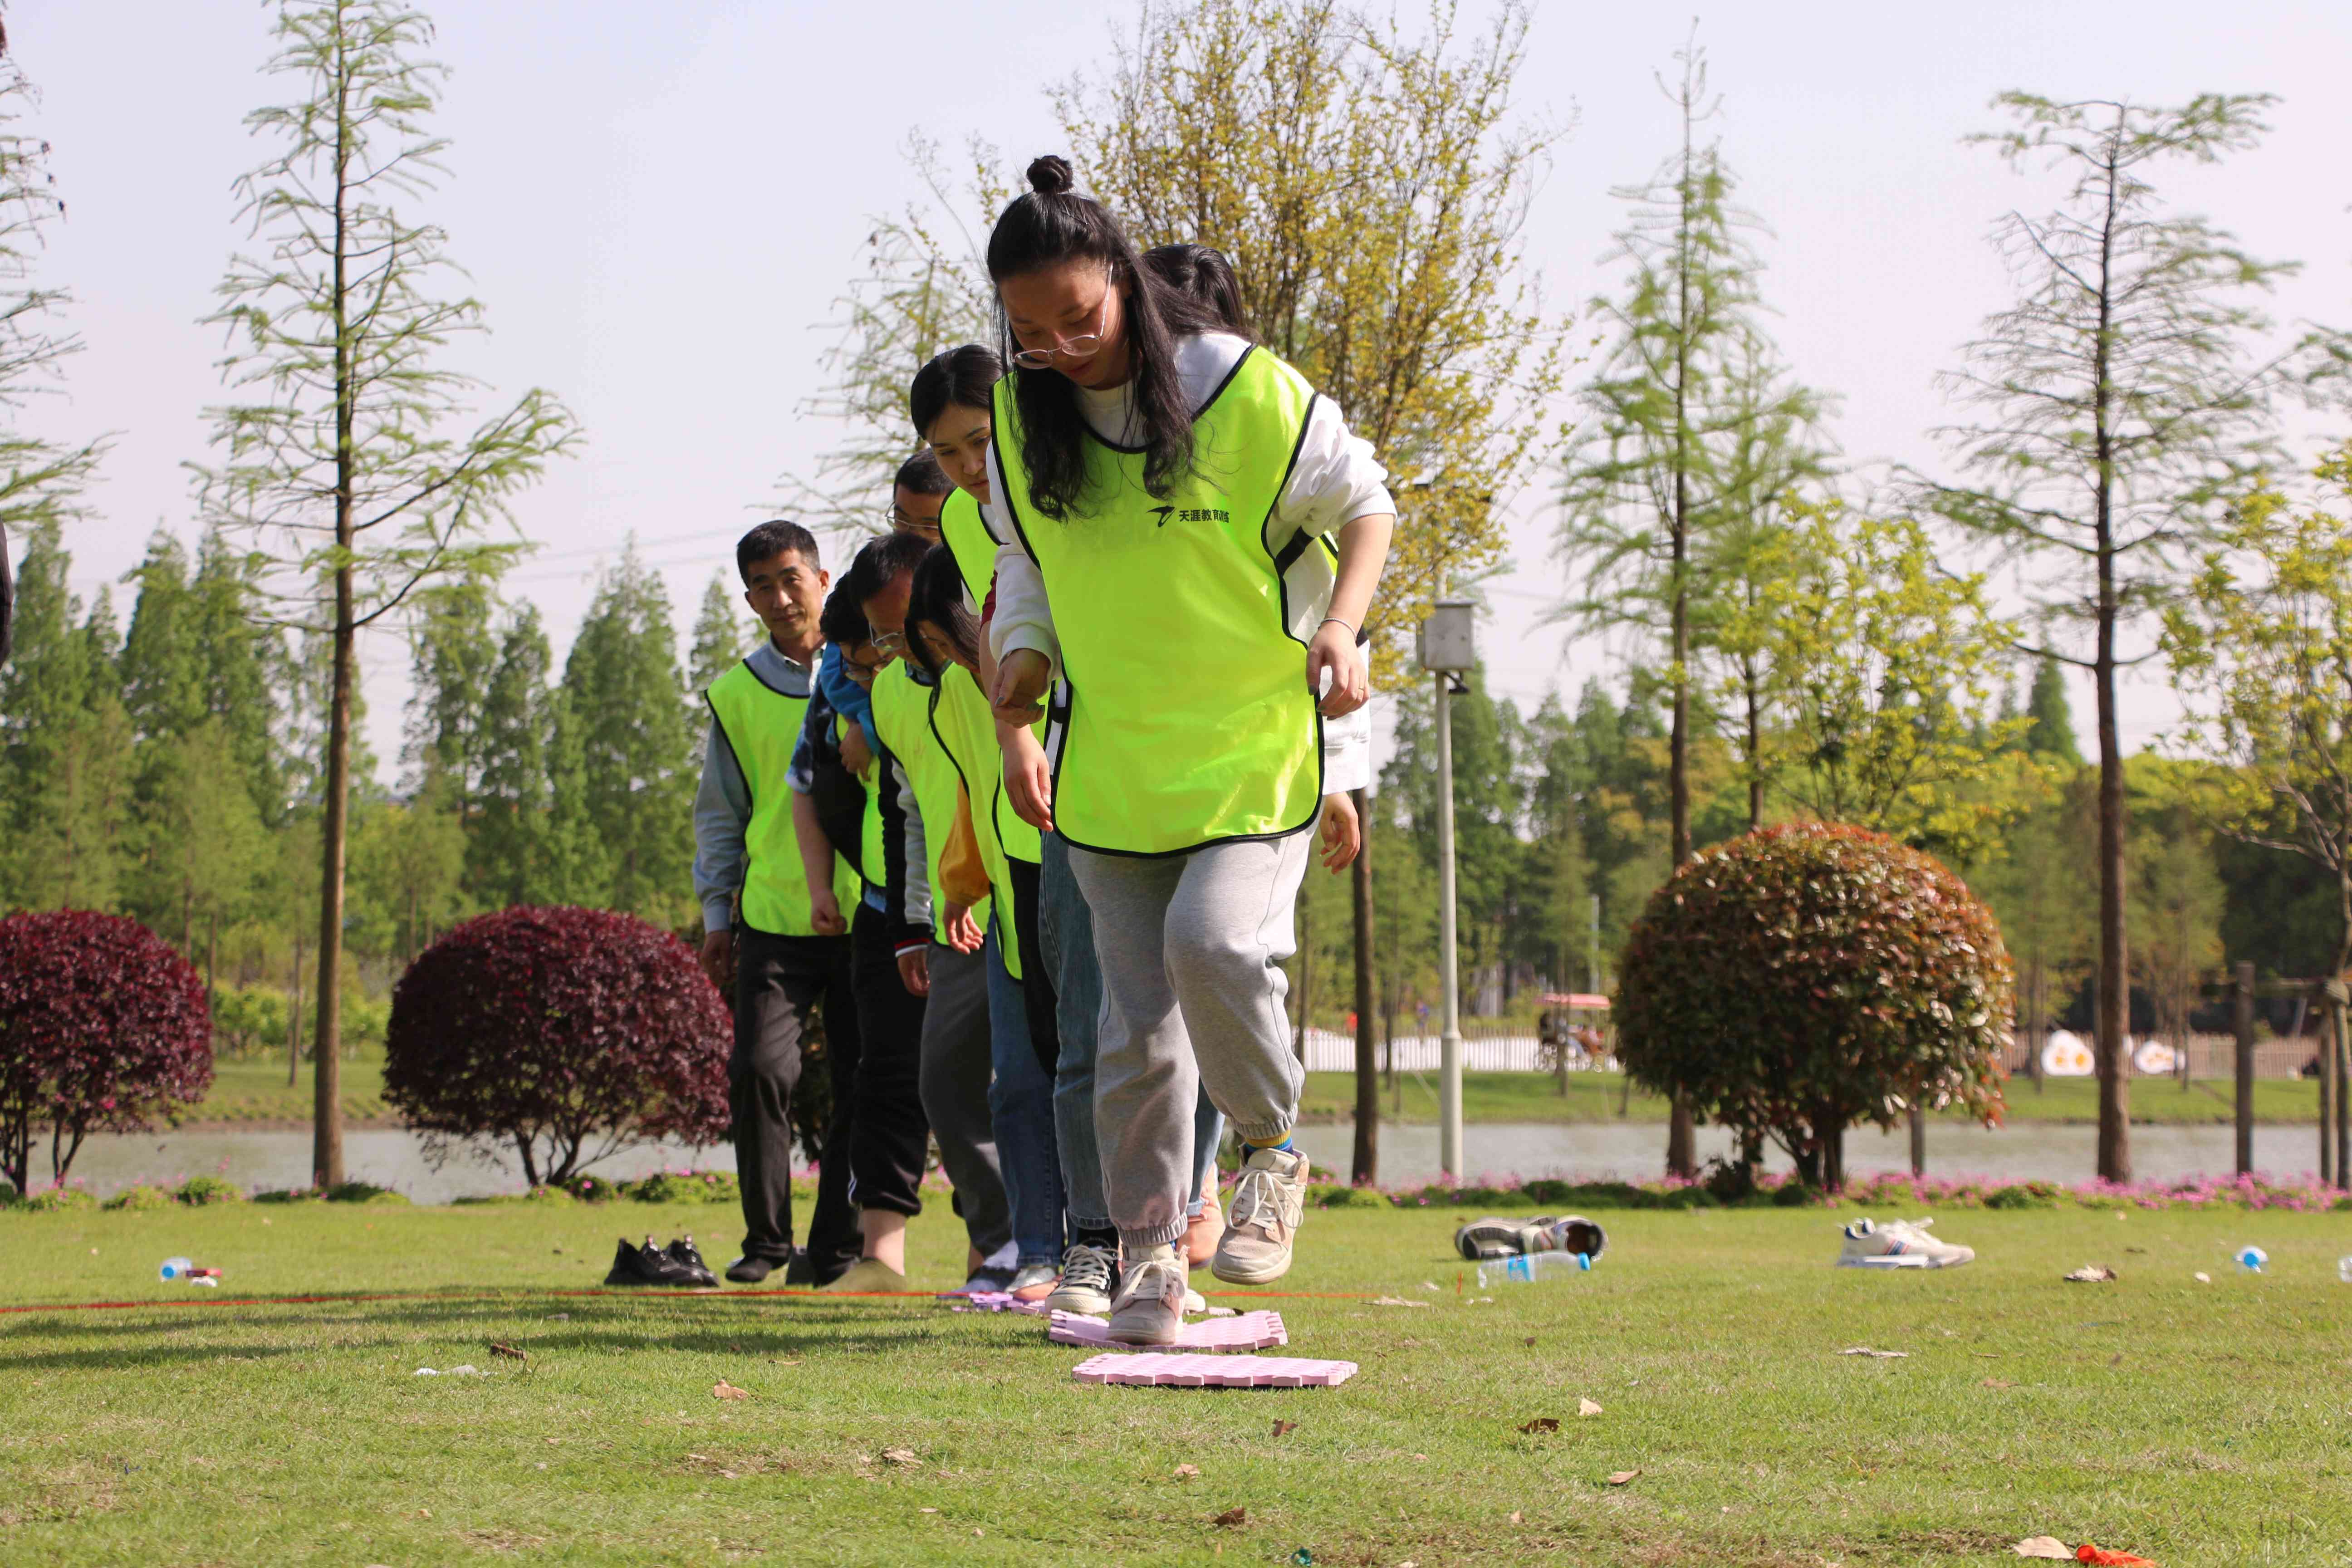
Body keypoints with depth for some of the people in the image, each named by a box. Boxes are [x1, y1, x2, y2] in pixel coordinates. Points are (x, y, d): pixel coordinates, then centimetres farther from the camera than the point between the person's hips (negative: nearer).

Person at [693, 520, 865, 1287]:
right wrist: (716, 913, 9)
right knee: (760, 1071, -11)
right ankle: (766, 1240, 3)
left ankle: (837, 1243, 11)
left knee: (863, 1082, 0)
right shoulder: (736, 694, 8)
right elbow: (720, 815, 15)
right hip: (774, 917, 0)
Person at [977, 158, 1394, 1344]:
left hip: (1256, 743, -4)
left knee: (1212, 943, -26)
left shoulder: (1248, 390, -12)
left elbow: (1363, 504, 1)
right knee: (1136, 1025, 3)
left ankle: (1272, 1149, 1)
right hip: (1112, 759, 4)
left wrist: (1339, 625, -15)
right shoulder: (1021, 423, 1)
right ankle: (1150, 1258, 16)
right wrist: (1029, 648, -1)